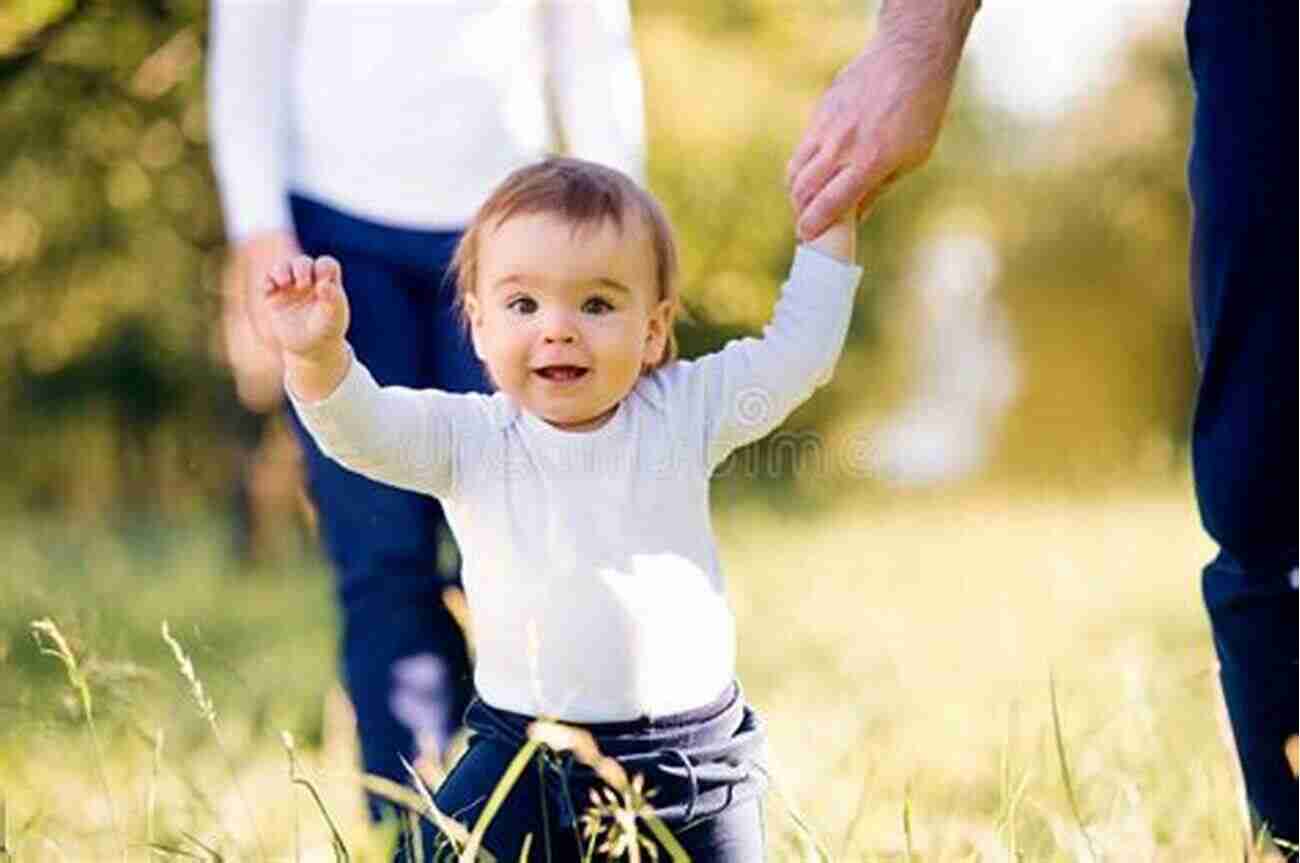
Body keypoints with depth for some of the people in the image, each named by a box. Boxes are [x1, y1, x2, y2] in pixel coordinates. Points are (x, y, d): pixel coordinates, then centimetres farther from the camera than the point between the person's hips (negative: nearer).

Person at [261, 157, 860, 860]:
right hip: (522, 764, 0)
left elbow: (796, 353, 2)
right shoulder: (467, 439, -3)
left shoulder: (684, 413, 0)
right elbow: (361, 426, -16)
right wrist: (317, 355, -35)